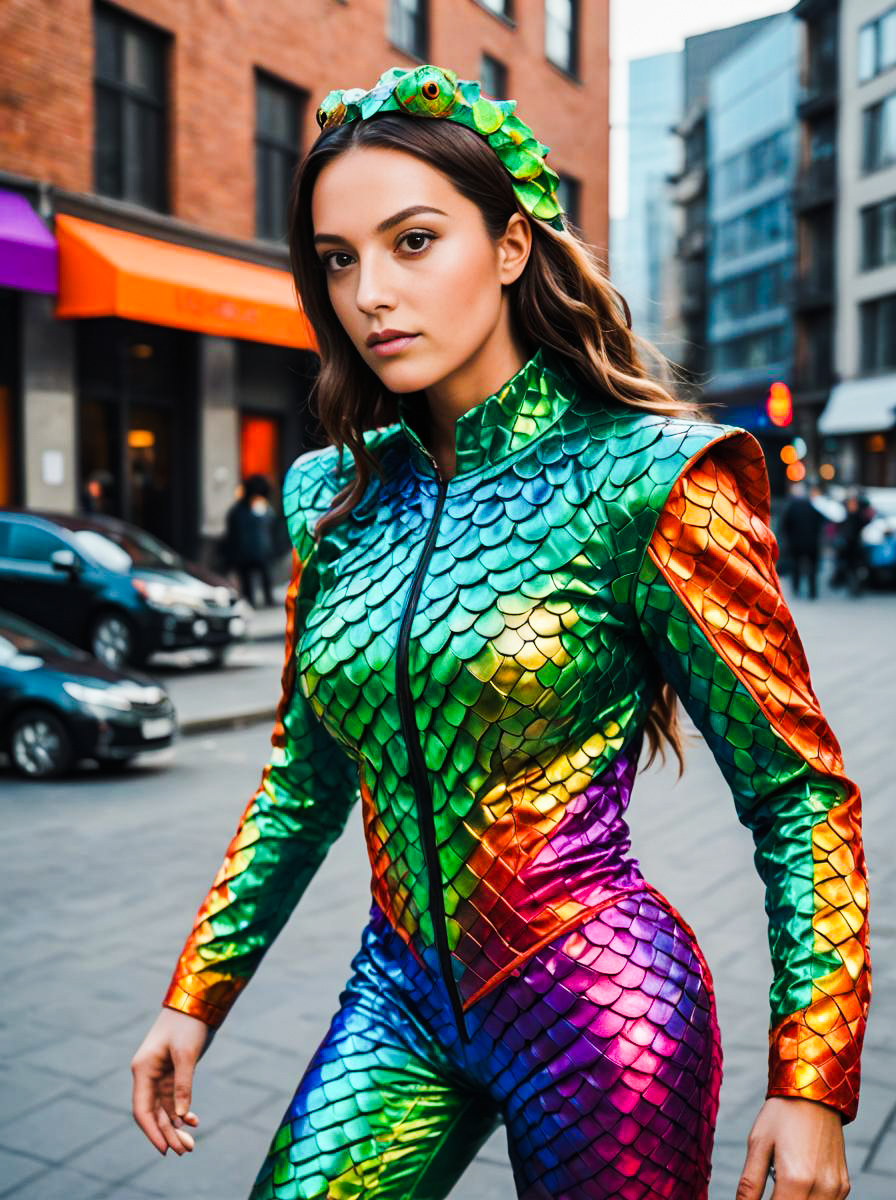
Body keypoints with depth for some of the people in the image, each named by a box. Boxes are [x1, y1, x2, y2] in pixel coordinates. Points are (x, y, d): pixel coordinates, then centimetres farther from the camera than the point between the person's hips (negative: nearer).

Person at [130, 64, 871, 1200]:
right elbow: (303, 783, 11)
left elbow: (801, 793, -10)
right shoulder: (334, 499, 1)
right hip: (402, 995, 5)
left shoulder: (647, 480, -13)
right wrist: (194, 999, 11)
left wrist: (812, 1083, -12)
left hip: (598, 1002, -4)